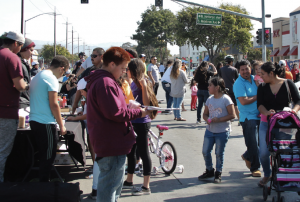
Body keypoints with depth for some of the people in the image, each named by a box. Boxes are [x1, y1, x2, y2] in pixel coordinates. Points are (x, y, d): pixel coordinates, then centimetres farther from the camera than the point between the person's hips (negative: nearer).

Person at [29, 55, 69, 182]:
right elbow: (53, 104, -15)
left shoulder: (37, 77, 16)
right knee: (48, 156, -1)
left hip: (34, 121, 9)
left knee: (43, 155, 16)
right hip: (46, 123, -9)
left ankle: (42, 181, 22)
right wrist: (61, 126, -8)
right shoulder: (51, 79, -12)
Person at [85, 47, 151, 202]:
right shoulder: (105, 83, -21)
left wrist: (128, 106, 8)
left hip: (110, 143, 11)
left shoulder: (98, 80, 15)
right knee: (110, 185, -2)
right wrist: (139, 112, -14)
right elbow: (115, 113, -26)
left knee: (116, 183, 24)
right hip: (112, 144, -11)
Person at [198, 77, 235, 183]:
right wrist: (207, 119, -9)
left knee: (219, 153, 5)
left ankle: (218, 173, 23)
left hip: (222, 131, -6)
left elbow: (232, 115, -13)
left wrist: (218, 120, -20)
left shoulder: (226, 99, -11)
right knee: (205, 151, 6)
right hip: (210, 130, 6)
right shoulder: (209, 99, 6)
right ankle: (209, 170, 27)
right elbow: (205, 113, 14)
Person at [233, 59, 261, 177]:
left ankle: (247, 156, 36)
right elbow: (244, 101, -21)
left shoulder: (254, 79, 10)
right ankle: (255, 168, 12)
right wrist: (257, 97, -8)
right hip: (248, 117, -7)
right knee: (253, 143, -2)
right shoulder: (239, 83, -11)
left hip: (260, 115, 7)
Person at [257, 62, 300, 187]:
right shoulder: (262, 88, 6)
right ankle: (267, 175, 21)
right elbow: (259, 104, -4)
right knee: (263, 153, -5)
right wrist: (266, 112, -25)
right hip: (266, 123, 2)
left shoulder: (288, 84, 0)